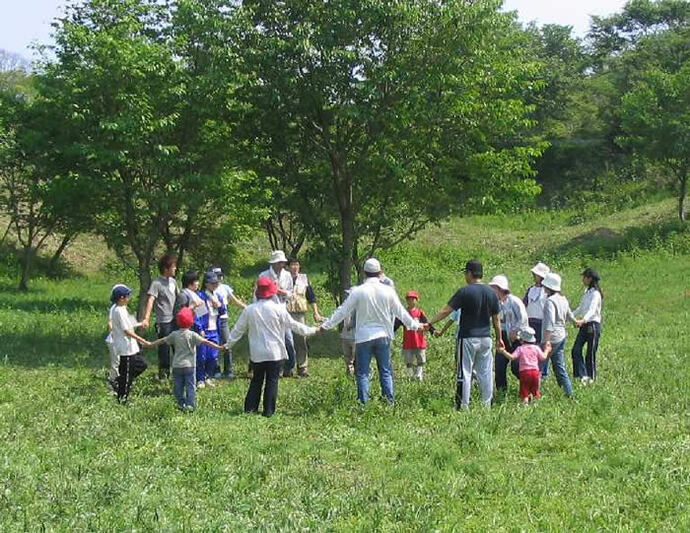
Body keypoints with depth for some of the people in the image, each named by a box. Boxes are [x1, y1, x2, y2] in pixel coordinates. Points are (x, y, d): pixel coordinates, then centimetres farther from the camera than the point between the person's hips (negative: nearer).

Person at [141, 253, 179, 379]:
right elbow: (151, 300, -21)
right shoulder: (156, 283, -12)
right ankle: (163, 373, 11)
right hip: (163, 322, -7)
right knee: (164, 348, 0)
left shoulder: (173, 281, 11)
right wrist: (146, 318, -30)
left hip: (175, 320, 7)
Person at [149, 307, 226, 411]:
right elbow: (205, 342, -15)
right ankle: (190, 404, -8)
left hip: (177, 366, 3)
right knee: (190, 386, 0)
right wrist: (219, 347, -16)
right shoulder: (192, 335, -7)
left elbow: (162, 340, 17)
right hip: (189, 365, -3)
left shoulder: (174, 334, 4)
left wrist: (151, 344, 33)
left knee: (178, 387, 10)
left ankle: (181, 404, 10)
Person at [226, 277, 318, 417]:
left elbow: (238, 329, 5)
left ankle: (250, 408, 15)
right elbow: (293, 324, -2)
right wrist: (311, 330, 11)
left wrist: (228, 344, 19)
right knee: (272, 381, 4)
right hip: (275, 353, -3)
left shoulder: (249, 310, -3)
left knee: (256, 380, 16)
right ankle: (268, 411, 3)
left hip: (257, 353, 3)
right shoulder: (278, 309, -10)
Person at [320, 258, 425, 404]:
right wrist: (415, 325, 21)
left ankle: (363, 402, 2)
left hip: (363, 337, -2)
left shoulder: (358, 291, -8)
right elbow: (400, 312, 7)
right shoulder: (388, 291, -2)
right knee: (386, 372, 10)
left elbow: (343, 311, -2)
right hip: (383, 336, 2)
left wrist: (326, 325, 8)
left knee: (362, 373, 5)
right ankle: (390, 401, 6)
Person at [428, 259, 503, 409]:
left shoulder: (465, 291, -10)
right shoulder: (491, 293, 6)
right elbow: (496, 319, 11)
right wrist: (499, 338, 20)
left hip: (468, 338, -5)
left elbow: (446, 311, -12)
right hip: (486, 339, 5)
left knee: (465, 373, -1)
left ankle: (463, 406, -1)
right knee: (486, 373, 9)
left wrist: (429, 324, -6)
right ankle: (487, 405, 11)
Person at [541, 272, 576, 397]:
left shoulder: (550, 301, -17)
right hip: (562, 336, 9)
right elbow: (569, 315, 26)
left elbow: (549, 323, -25)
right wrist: (576, 322, 49)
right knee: (560, 367, 14)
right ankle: (569, 392, 16)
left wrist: (547, 341, -29)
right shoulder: (563, 299, 9)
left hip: (552, 337, -9)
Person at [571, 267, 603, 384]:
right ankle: (583, 375, -4)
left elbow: (592, 310, -30)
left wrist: (583, 320, -46)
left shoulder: (595, 293, -14)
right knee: (576, 350, -3)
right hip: (584, 325, 8)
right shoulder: (587, 292, 13)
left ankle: (591, 377, 10)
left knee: (591, 353, 0)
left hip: (593, 325, -8)